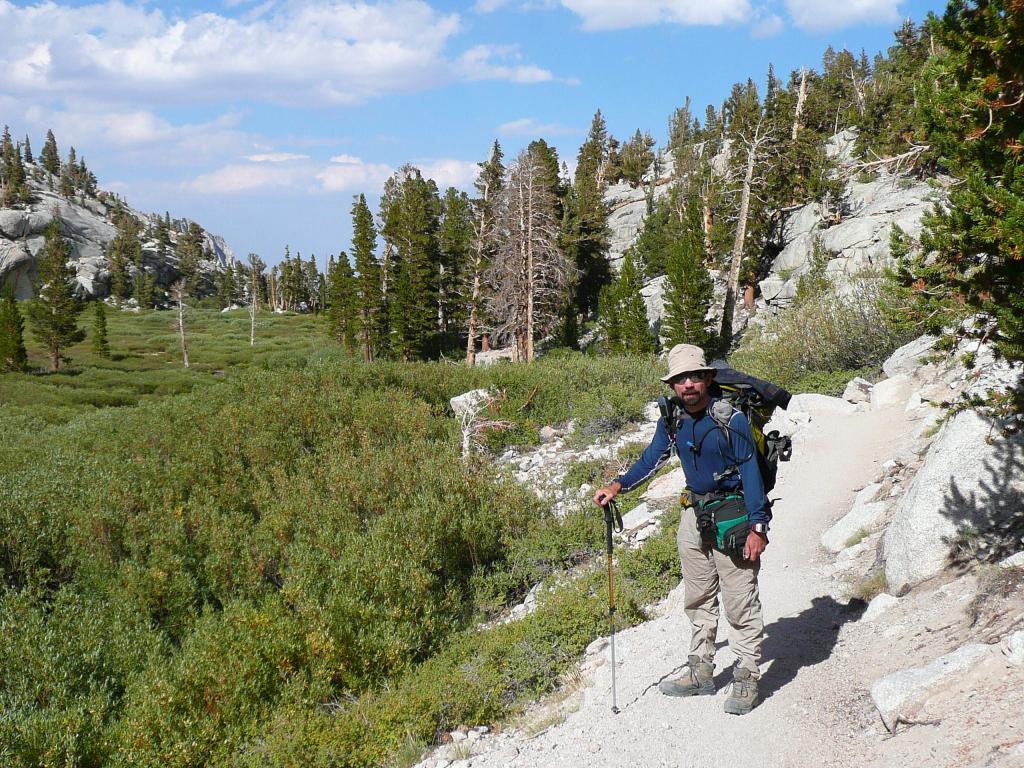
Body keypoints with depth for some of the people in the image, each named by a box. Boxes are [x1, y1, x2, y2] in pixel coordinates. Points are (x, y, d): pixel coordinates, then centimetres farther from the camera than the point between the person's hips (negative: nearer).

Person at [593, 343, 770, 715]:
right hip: (694, 515, 7)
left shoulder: (730, 418, -16)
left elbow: (750, 472, -15)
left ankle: (747, 680, 9)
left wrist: (757, 527, -18)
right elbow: (653, 458, 14)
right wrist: (618, 485, 2)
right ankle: (700, 673, 26)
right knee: (698, 599, 15)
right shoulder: (672, 419, 1)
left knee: (741, 603, -3)